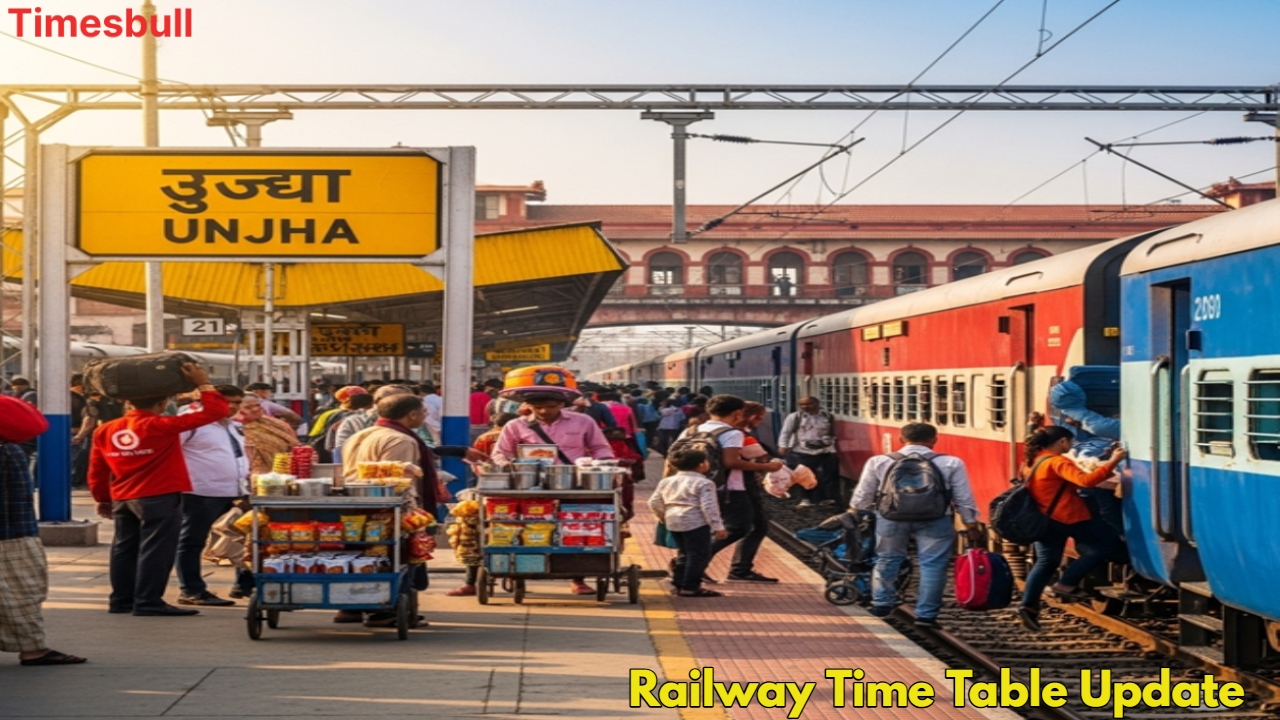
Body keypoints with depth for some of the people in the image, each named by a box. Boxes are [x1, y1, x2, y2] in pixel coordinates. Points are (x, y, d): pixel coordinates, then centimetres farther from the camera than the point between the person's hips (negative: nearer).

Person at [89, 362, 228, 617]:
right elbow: (216, 410, -15)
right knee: (156, 549, -3)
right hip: (160, 498, -7)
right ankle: (148, 602, -4)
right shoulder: (162, 426, -13)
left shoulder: (105, 431, 5)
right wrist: (203, 384, -5)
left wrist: (103, 498, 24)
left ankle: (121, 600, 17)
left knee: (124, 549, 13)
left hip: (121, 499, 7)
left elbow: (97, 472, 13)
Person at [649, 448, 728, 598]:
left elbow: (654, 502, 13)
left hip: (674, 522, 8)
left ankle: (678, 583, 19)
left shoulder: (666, 482, 12)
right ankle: (690, 587, -6)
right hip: (696, 523, -8)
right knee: (699, 555, -2)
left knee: (684, 553, 19)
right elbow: (709, 507, -16)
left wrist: (663, 517, 28)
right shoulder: (703, 483, -8)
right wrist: (718, 527, -15)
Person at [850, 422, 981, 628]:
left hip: (891, 517, 2)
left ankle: (882, 604, 28)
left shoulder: (879, 462, 6)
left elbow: (862, 497, 13)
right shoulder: (951, 464, 3)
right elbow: (964, 501, 6)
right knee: (932, 564, 5)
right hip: (934, 519, -2)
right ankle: (926, 615, 5)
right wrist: (972, 528, 15)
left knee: (887, 558, 19)